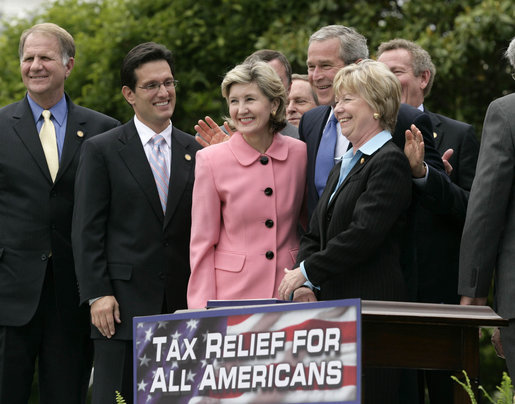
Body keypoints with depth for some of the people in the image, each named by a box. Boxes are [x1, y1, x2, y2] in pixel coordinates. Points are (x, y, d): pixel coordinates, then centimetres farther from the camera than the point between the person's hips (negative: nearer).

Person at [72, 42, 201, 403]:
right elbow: (87, 230, -2)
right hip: (123, 304, -3)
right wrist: (97, 294, -11)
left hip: (182, 307, 3)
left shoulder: (196, 152, 12)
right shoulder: (101, 151, 2)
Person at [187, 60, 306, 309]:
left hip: (289, 289, 2)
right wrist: (203, 309, -6)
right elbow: (202, 242, 1)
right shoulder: (211, 160, -1)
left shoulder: (300, 154, 4)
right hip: (232, 291, -2)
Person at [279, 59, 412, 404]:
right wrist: (304, 284, 1)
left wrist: (307, 272, -10)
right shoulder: (344, 166, 23)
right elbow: (316, 234, 20)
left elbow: (363, 234, -17)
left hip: (371, 302, -9)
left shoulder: (390, 162, -8)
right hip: (333, 304, 9)